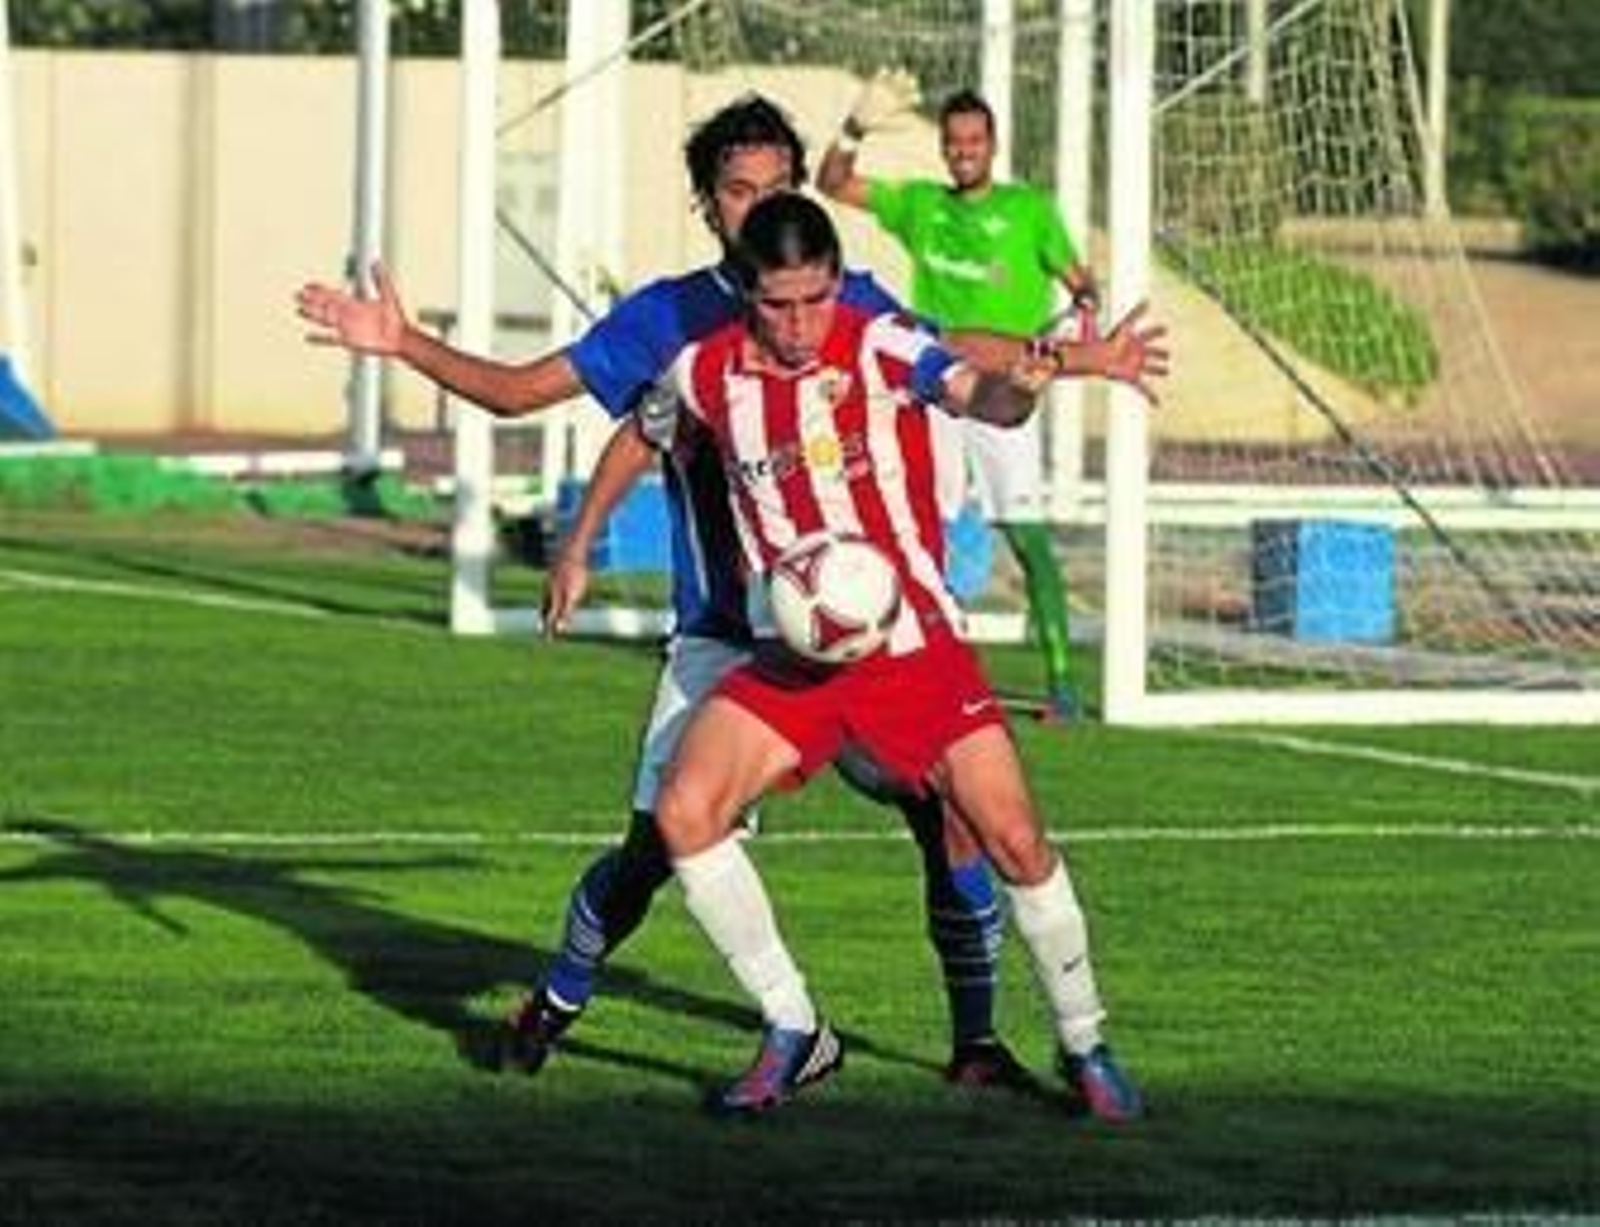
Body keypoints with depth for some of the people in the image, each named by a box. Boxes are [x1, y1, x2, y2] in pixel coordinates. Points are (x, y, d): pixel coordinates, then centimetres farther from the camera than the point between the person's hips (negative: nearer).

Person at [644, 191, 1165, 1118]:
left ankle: (1084, 1048, 14)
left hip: (913, 643, -3)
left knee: (1016, 843, -9)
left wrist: (1031, 377, -55)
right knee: (684, 812, -16)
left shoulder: (880, 348, -14)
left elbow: (985, 399, -33)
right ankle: (795, 1033, -1)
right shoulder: (706, 375, -3)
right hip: (793, 657, 3)